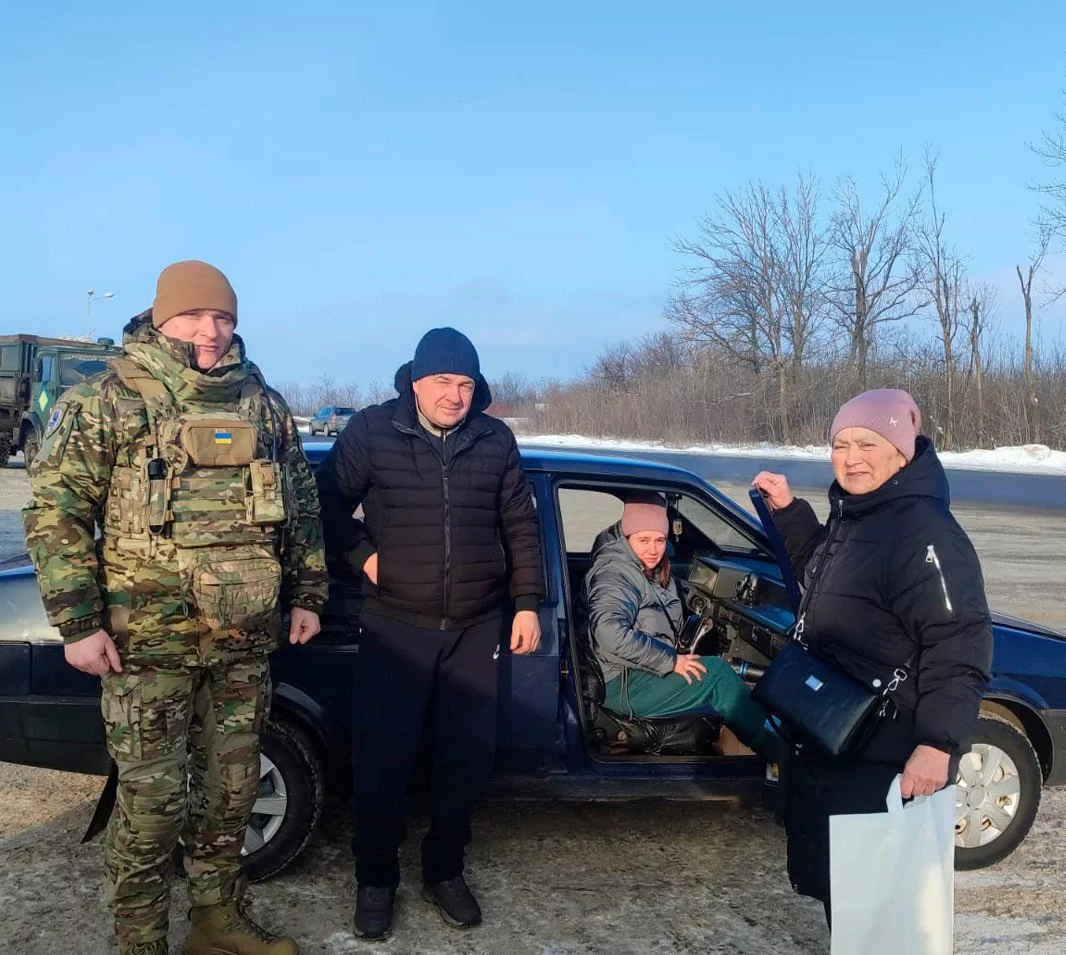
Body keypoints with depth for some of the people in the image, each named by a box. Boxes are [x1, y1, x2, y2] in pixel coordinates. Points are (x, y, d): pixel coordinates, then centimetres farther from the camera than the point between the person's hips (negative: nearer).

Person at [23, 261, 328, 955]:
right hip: (147, 640, -4)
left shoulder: (264, 404, 9)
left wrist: (307, 595, 13)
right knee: (152, 800, 3)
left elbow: (303, 506, 16)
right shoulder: (107, 400, -4)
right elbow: (55, 512, -6)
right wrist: (78, 623, -10)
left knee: (231, 790, 15)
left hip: (244, 641, 4)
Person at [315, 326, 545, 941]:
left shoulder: (496, 440, 2)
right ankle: (376, 878, 23)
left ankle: (445, 871, 29)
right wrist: (362, 555, -8)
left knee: (468, 757, 9)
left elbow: (520, 525, 7)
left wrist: (527, 603, 4)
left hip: (476, 629, 2)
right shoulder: (372, 431, -5)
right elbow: (328, 502, 4)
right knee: (383, 759, 1)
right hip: (396, 628, -2)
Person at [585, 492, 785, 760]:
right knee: (716, 671, -17)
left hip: (646, 672, 9)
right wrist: (671, 661, -26)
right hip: (621, 687, -9)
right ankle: (773, 749, -5)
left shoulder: (651, 572, 13)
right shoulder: (614, 574, -17)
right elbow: (610, 633, -33)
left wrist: (678, 657, 4)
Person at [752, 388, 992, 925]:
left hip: (884, 760, -10)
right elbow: (824, 574, 27)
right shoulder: (852, 516, 9)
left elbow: (959, 645, -24)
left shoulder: (924, 532, -21)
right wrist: (787, 511, 15)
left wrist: (938, 744, -30)